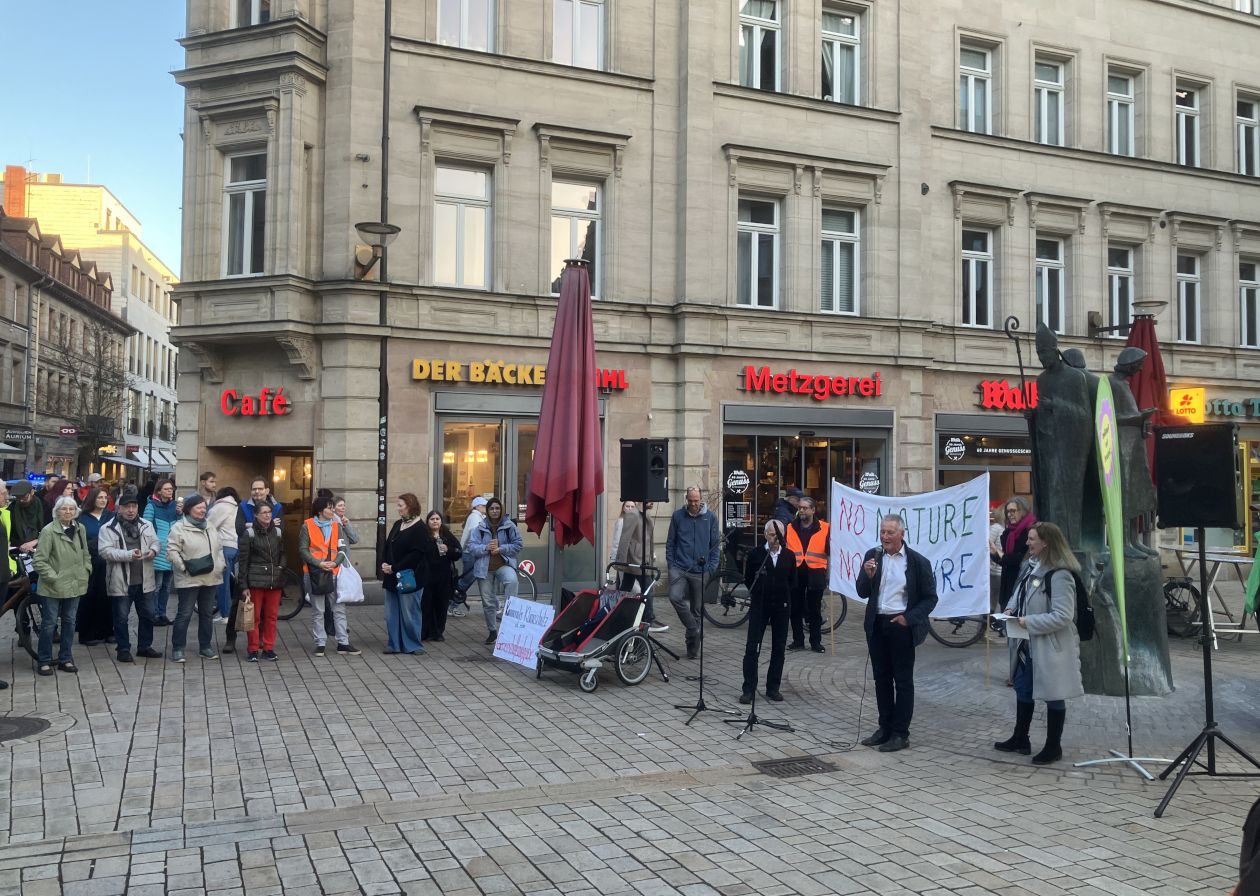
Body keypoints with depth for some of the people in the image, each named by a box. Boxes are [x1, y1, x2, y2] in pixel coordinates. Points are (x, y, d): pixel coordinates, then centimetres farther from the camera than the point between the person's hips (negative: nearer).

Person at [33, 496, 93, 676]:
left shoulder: (80, 529, 5)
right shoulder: (48, 531, -12)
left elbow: (86, 554, 17)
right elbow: (39, 561, -13)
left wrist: (86, 572, 5)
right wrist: (53, 578, -15)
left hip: (74, 585, 5)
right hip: (53, 587, -5)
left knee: (69, 622, 12)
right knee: (49, 623, 3)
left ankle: (65, 658, 22)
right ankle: (44, 661, 14)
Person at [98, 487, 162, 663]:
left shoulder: (146, 525, 7)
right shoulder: (108, 528, -7)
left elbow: (156, 542, 13)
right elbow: (105, 551, -16)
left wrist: (153, 550, -11)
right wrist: (129, 555, -26)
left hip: (144, 580, 5)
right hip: (121, 581, -4)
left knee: (147, 615, 13)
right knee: (122, 617, 5)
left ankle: (144, 646, 26)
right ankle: (123, 649, 17)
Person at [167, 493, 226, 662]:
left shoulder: (210, 527, 14)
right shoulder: (178, 528, -8)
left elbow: (218, 549, 19)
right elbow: (172, 551, -14)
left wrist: (220, 566, 7)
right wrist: (184, 567, -19)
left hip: (211, 578, 7)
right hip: (189, 580, -7)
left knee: (207, 614, 13)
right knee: (184, 614, -3)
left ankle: (205, 647, 22)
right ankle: (177, 649, 7)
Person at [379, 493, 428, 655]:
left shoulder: (419, 528, -13)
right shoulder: (397, 524, 12)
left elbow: (416, 554, -19)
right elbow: (387, 546, 15)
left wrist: (394, 568, -19)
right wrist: (384, 563, -3)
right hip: (392, 577, 8)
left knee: (409, 613, 0)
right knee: (391, 613, 10)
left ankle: (413, 645, 12)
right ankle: (394, 644, 19)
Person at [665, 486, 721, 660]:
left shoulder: (710, 517, 3)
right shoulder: (678, 516, 3)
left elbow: (716, 544, 7)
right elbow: (670, 542, 9)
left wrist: (712, 567, -2)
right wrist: (670, 563, 1)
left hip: (701, 571, 0)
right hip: (679, 568, 0)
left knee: (696, 609, 8)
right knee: (675, 597, -26)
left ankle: (693, 648, 20)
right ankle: (694, 630, -10)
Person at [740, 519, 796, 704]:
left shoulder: (789, 556, 3)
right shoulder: (755, 554, -2)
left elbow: (792, 581, 10)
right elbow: (748, 579, 5)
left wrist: (784, 596, 3)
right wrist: (757, 593, 2)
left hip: (782, 606, 2)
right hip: (759, 605, -2)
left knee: (778, 649, 6)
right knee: (752, 648, -4)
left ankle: (773, 688, 17)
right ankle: (748, 689, 1)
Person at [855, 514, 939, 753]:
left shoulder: (918, 562, -8)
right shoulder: (872, 556, 2)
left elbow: (930, 598, -3)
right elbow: (862, 593, 3)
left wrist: (908, 618, -14)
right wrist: (867, 575, -16)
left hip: (901, 626, -4)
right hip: (877, 625, 4)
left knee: (903, 681, 3)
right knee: (881, 679, 13)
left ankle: (900, 734, 10)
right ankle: (885, 727, 24)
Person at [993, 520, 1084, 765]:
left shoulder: (1060, 576, -23)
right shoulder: (1030, 566, 5)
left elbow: (1063, 616, -26)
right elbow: (1020, 592, 20)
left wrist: (1029, 622, -23)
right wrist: (1012, 608, 0)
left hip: (1051, 647, -9)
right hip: (1028, 644, 9)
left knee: (1053, 696, 6)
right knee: (1023, 690, 19)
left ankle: (1053, 747, 20)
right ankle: (1020, 739, 33)